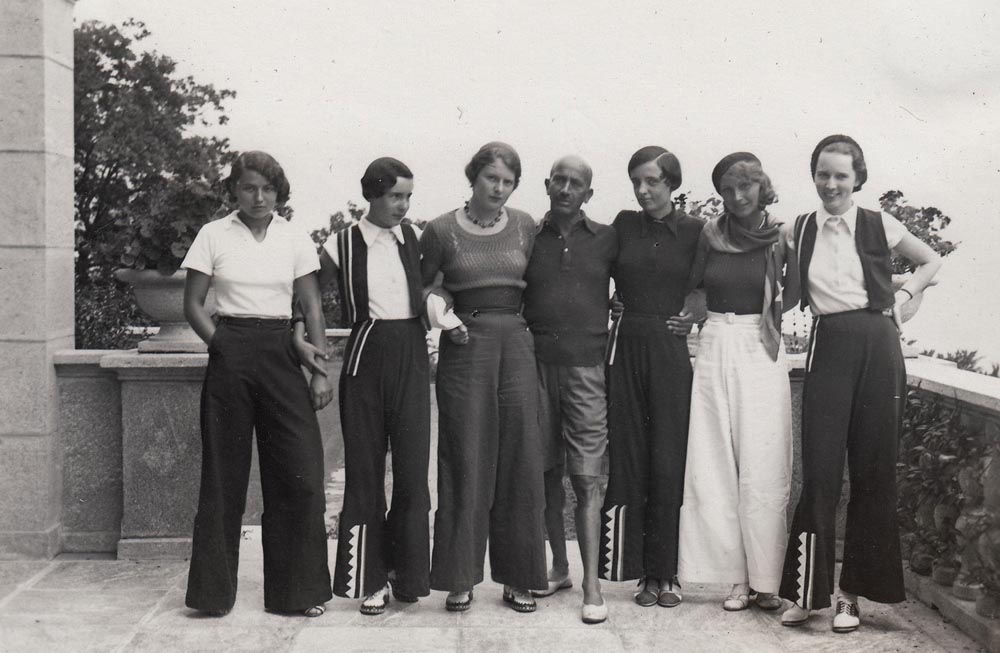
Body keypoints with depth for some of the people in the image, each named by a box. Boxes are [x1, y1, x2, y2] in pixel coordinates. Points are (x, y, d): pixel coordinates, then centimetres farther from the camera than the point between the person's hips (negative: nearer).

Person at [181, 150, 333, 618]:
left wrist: (320, 371, -1)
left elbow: (312, 307, 6)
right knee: (224, 473, 3)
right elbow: (192, 303, 6)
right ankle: (214, 590, 15)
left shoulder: (295, 239, 6)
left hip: (281, 354, 1)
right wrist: (221, 343, -7)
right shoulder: (213, 235, 3)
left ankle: (297, 590, 10)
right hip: (230, 356, -1)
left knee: (299, 472, -2)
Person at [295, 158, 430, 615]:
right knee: (364, 468, 3)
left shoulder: (414, 238, 8)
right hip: (365, 354, -1)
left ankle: (406, 574, 13)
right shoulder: (343, 244, 3)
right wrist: (300, 335, -3)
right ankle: (370, 579, 12)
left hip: (411, 354, 1)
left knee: (412, 466, -1)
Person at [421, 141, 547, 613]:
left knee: (519, 461, 4)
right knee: (466, 461, -1)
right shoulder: (441, 231, 0)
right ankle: (460, 579, 9)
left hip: (516, 343, 3)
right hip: (464, 345, -2)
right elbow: (424, 289, 10)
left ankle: (518, 577, 14)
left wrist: (525, 317, 3)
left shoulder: (525, 226, 8)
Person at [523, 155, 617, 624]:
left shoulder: (606, 239, 6)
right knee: (548, 472, 9)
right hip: (537, 365, 2)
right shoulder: (529, 238, 8)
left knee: (587, 477, -6)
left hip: (586, 368, -2)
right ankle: (559, 567, 23)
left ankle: (591, 584, -4)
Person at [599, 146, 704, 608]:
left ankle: (665, 573, 8)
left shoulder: (695, 231, 4)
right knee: (628, 460, 1)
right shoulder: (624, 225, 9)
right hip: (627, 348, 2)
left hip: (672, 349, -2)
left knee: (668, 462, -2)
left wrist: (695, 314, -5)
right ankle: (641, 571, 10)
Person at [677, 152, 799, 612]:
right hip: (716, 348, 2)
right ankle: (737, 577, 8)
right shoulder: (710, 236, 5)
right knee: (715, 465, 1)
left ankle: (765, 579, 4)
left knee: (762, 466, -3)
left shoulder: (783, 236, 0)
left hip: (762, 351, -2)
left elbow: (794, 293, 3)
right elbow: (693, 290, 10)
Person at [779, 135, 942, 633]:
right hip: (828, 348, 0)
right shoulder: (798, 230, 7)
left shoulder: (879, 225, 5)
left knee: (873, 470, 3)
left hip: (877, 347, 0)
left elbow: (931, 262, 19)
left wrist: (903, 295, 6)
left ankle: (853, 593, 13)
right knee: (820, 470, -4)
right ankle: (806, 590, 5)